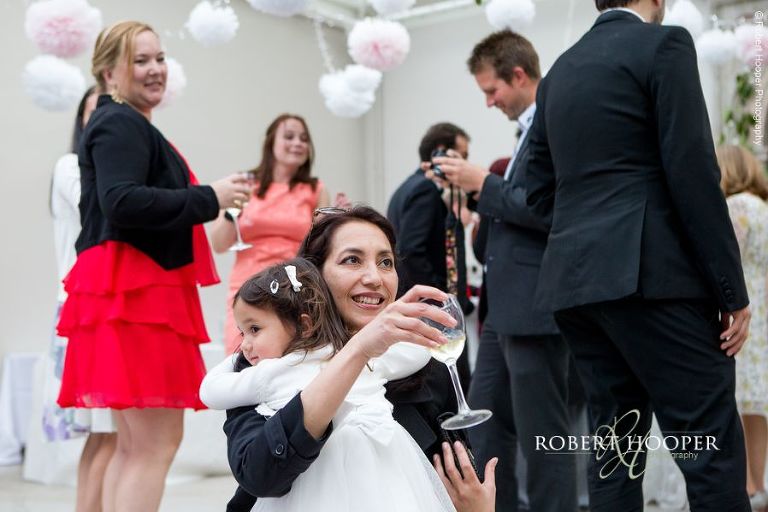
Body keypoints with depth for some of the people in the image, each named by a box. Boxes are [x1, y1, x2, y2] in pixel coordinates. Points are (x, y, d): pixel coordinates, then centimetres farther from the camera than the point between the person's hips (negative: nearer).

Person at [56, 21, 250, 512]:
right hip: (134, 292, -11)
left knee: (133, 446, 13)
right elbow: (121, 203, -23)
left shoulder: (132, 126, 23)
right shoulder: (119, 124, -8)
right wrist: (210, 198, -17)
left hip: (140, 290, 11)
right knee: (157, 444, -11)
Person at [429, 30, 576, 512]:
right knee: (485, 422, 17)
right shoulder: (533, 127, 16)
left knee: (543, 436, 0)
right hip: (509, 307, 10)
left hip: (538, 307, -10)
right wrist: (477, 188, 9)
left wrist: (484, 182, -16)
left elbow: (550, 210, -24)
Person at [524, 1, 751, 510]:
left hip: (574, 278, 7)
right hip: (651, 275, -7)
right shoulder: (664, 44, -2)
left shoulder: (558, 72, 19)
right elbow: (693, 172, -10)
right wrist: (732, 290, -8)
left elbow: (540, 189, 17)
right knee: (712, 449, -4)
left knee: (614, 445, 11)